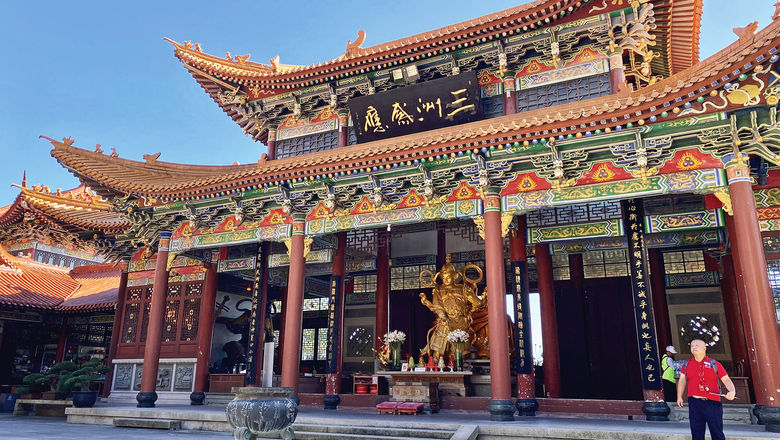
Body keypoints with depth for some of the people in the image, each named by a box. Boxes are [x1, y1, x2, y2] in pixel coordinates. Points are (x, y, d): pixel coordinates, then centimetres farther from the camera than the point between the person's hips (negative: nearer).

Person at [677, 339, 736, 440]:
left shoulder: (714, 364, 7)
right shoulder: (687, 364, 13)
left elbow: (726, 380, 2)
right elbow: (682, 381, 13)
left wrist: (732, 391, -18)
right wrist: (679, 397, 4)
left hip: (713, 402, -2)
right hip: (694, 402, 2)